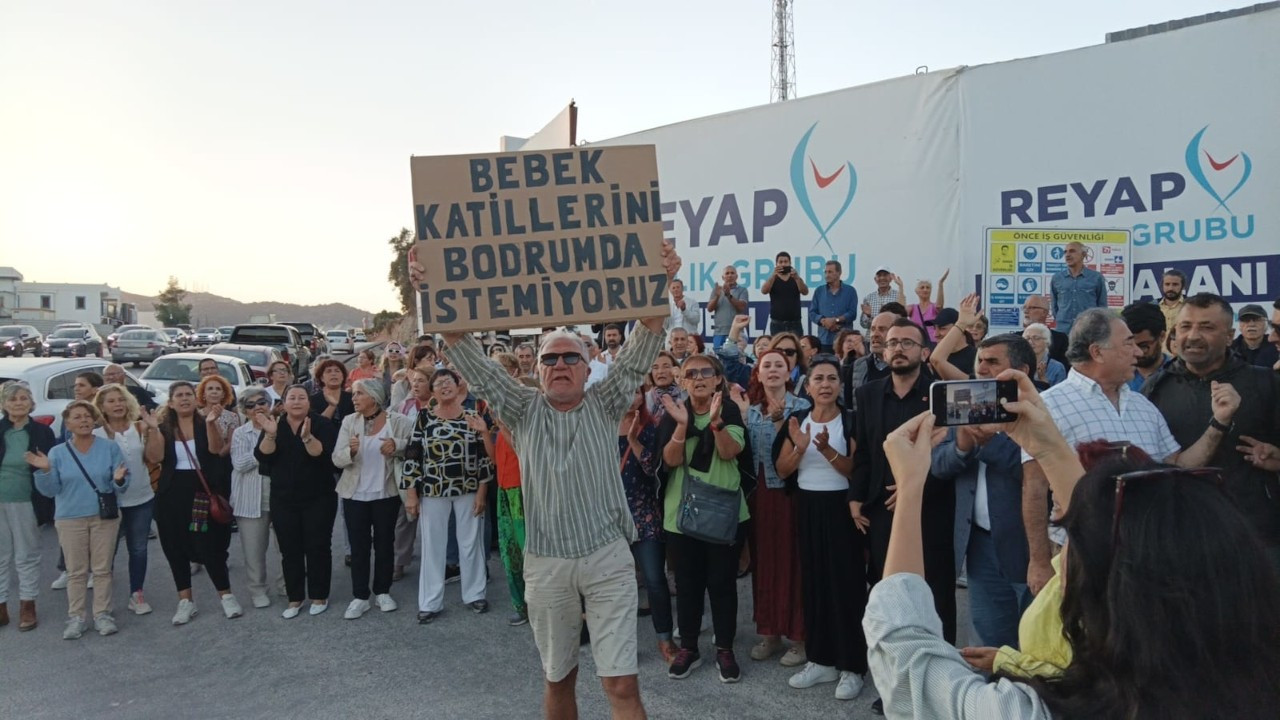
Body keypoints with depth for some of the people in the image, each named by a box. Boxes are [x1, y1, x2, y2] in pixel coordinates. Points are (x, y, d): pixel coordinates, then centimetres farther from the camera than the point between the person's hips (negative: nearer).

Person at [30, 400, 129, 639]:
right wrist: (45, 470, -19)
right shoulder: (57, 452, 1)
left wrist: (119, 480, -25)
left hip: (105, 517, 0)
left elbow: (122, 485, -2)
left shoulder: (109, 447, -1)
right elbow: (51, 490, -2)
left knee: (102, 569, 5)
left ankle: (102, 614, 13)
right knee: (75, 571, 4)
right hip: (70, 519, 0)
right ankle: (75, 618, 12)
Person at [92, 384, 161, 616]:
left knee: (138, 548, 10)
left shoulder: (139, 427, 0)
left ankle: (137, 594, 21)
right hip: (110, 501, -3)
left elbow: (155, 457, -7)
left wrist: (153, 429, -15)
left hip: (141, 499, 3)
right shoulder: (96, 433, -8)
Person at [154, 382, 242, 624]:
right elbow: (155, 457, -6)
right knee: (176, 547, 7)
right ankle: (185, 601, 18)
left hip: (202, 490, -3)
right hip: (172, 494, 3)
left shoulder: (205, 423, 0)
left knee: (210, 545, -4)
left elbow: (216, 449, -18)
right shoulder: (165, 428, 6)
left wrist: (210, 424, -33)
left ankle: (226, 596, 9)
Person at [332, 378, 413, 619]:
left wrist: (397, 445, -24)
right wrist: (350, 450, -26)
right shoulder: (349, 422, 0)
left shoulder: (398, 421, -8)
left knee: (384, 543, 10)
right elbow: (337, 460, -5)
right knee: (359, 546, 5)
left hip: (386, 493, -1)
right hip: (355, 495, 2)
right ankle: (360, 597, 14)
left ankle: (382, 592, 24)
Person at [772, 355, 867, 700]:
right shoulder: (796, 421, 5)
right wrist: (800, 447, -17)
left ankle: (851, 666, 8)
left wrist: (827, 449, -26)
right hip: (807, 509, 4)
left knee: (846, 583, -2)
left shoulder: (850, 421, -7)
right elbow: (782, 470, 2)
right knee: (814, 581, 9)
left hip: (841, 508, -4)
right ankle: (821, 660, 20)